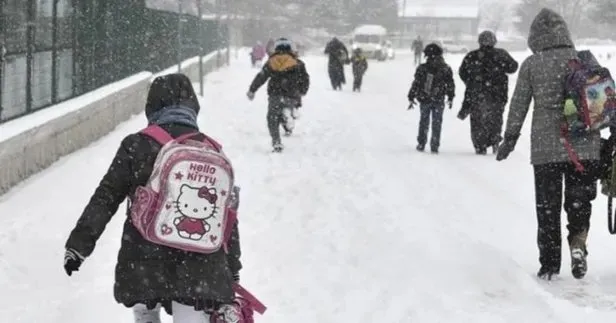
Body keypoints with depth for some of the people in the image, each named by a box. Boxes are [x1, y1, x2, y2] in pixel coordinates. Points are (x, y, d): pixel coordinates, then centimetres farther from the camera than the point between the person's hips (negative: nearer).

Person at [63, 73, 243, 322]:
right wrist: (232, 271, 19)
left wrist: (79, 244, 5)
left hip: (144, 259, -1)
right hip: (199, 265, 1)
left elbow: (105, 199, -2)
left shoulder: (137, 146, -2)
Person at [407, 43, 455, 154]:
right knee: (436, 124, 8)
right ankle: (434, 146, 6)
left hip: (424, 100, 0)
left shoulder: (422, 68, -8)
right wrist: (450, 98, 15)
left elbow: (416, 84, -6)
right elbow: (450, 85, 3)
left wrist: (411, 98, 2)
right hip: (439, 101, 0)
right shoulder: (445, 69, -3)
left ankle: (421, 144, 18)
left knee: (424, 122, 15)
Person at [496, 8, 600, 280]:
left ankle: (549, 264, 11)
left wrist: (510, 139, 11)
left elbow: (518, 105, 1)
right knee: (580, 200, 13)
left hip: (545, 148, -1)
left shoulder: (531, 65, -2)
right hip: (585, 146, 1)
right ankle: (578, 241, -13)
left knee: (547, 207, 9)